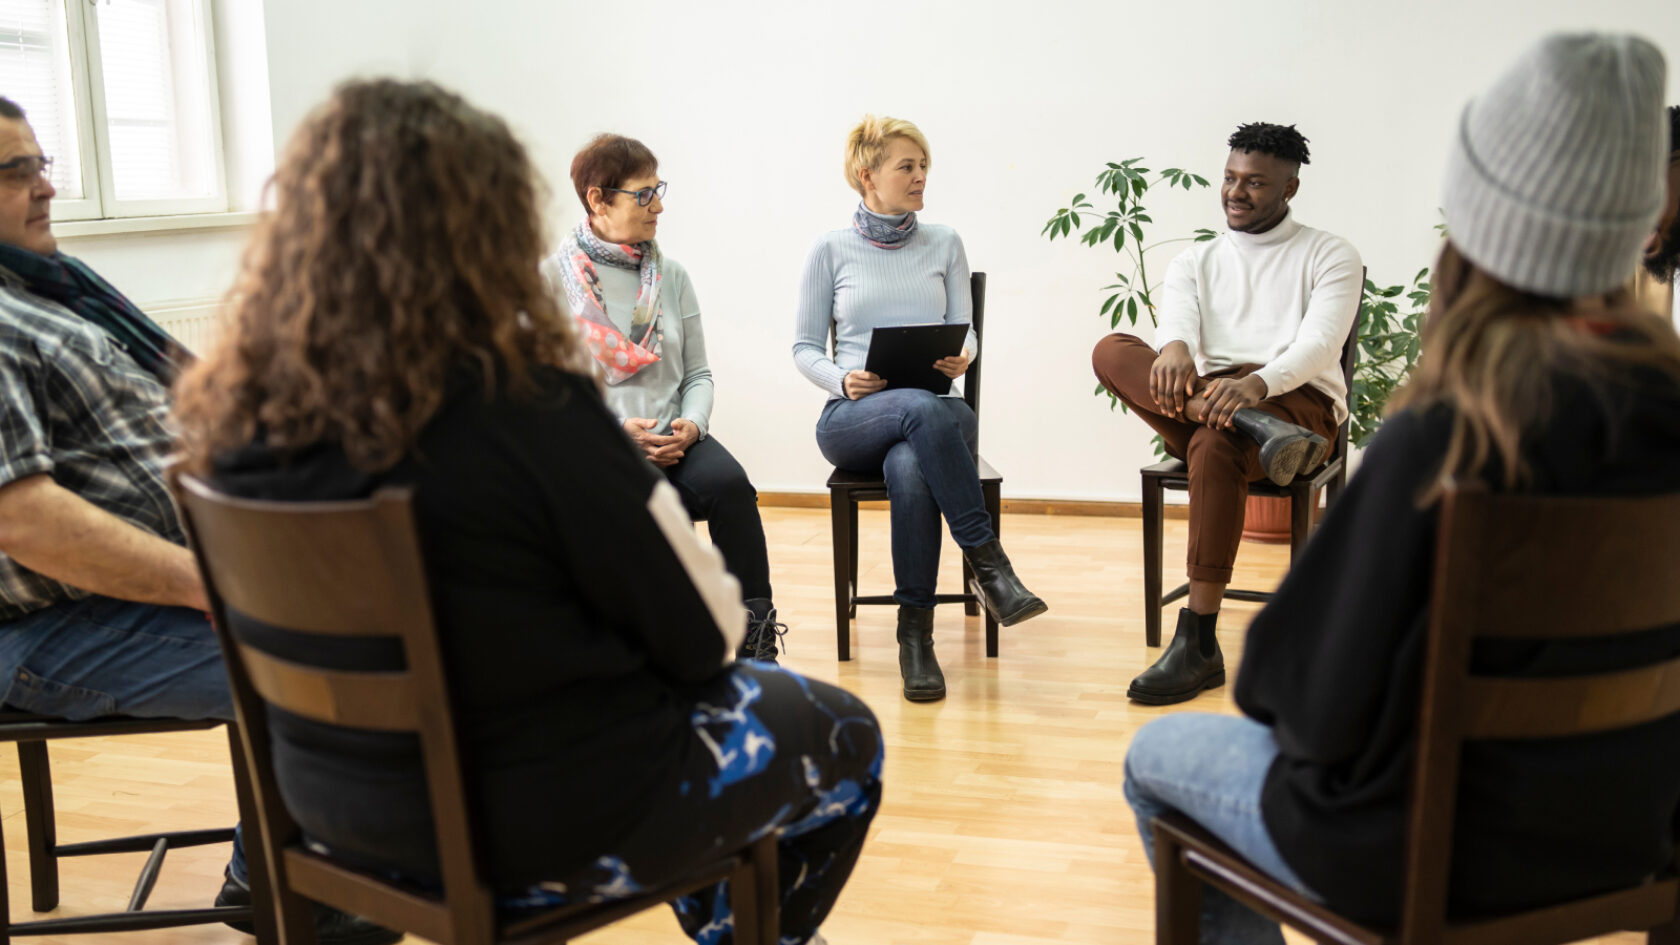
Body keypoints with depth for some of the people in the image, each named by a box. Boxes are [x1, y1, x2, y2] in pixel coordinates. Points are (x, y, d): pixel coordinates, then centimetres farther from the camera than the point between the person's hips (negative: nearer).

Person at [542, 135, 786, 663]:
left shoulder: (671, 276, 15)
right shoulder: (554, 278, 2)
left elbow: (697, 372, 15)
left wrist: (691, 425, -6)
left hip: (672, 441, 4)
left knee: (729, 484, -29)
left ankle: (756, 647, -21)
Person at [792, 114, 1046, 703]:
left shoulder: (944, 244, 13)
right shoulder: (831, 250, 7)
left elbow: (963, 330, 13)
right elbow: (804, 348, 8)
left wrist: (963, 356, -12)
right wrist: (843, 380, -14)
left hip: (931, 414, 1)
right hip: (851, 418, -1)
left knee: (909, 468, -38)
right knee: (921, 409, -39)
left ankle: (916, 631, -28)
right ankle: (987, 562, -35)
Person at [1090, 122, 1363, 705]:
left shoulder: (1329, 255, 12)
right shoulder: (1194, 262, 23)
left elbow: (1320, 345, -7)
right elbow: (1177, 322, -1)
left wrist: (1258, 382, -30)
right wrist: (1174, 348, -29)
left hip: (1296, 402, -4)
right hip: (1195, 405, 4)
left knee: (1215, 444, -39)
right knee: (1111, 351, -23)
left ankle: (1197, 645, -37)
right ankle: (1250, 426, -41)